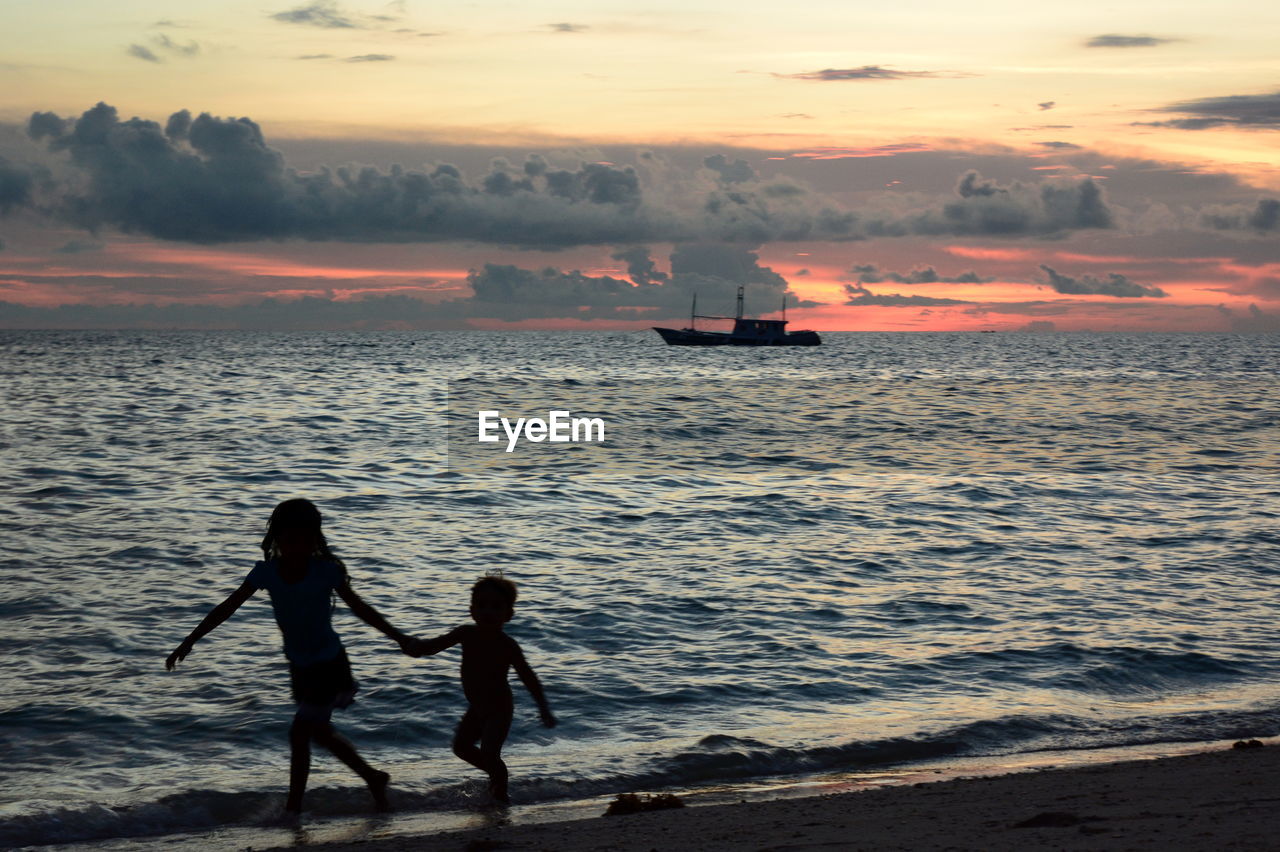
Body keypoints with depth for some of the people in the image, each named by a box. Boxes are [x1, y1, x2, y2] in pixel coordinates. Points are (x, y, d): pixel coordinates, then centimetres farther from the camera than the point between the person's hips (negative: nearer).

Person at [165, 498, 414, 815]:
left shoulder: (325, 571, -20)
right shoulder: (267, 571, -11)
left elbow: (359, 608, -10)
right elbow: (227, 608, -8)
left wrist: (398, 637, -9)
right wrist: (188, 643, -10)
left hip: (329, 665, -5)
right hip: (299, 666, 5)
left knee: (299, 733, -9)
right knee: (318, 731, 17)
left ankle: (293, 808, 3)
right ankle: (373, 778, 35)